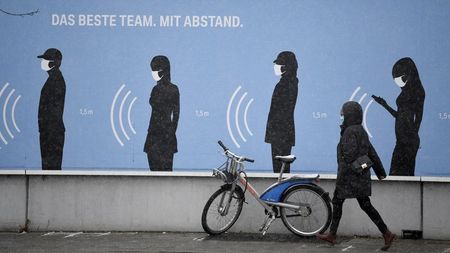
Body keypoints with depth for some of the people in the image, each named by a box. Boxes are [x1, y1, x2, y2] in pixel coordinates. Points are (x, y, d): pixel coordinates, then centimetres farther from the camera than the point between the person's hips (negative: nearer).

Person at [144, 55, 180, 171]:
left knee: (156, 170, -2)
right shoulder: (174, 89, 7)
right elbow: (176, 113, 11)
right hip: (170, 136, 7)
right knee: (167, 170, 10)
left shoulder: (157, 89, -14)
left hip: (156, 136, -7)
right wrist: (172, 131, 17)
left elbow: (157, 116, -15)